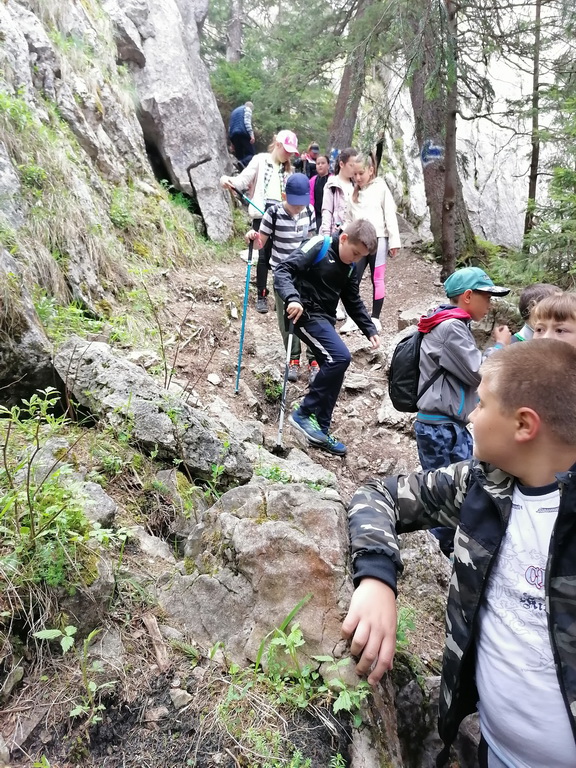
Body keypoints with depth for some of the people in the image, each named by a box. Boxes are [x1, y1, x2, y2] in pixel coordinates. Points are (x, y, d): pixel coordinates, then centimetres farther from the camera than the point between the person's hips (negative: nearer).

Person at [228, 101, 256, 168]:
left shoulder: (235, 110, 33)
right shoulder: (247, 109, 12)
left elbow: (230, 126, 27)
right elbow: (247, 122, -6)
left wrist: (232, 142, 25)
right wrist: (252, 135, -15)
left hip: (233, 134, 7)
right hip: (243, 133, -7)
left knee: (239, 156, 8)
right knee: (250, 154, -13)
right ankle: (243, 165, -43)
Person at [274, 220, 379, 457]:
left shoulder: (349, 267, 10)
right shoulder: (318, 246, -12)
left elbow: (353, 301, 20)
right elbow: (283, 270, -21)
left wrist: (370, 329, 12)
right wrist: (292, 298, -38)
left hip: (325, 319, 9)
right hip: (306, 314, -8)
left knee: (333, 367, 5)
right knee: (339, 357, -23)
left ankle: (320, 429, 16)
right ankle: (303, 413, -11)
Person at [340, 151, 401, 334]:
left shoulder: (381, 187, 1)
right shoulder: (354, 192, 14)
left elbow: (390, 215, -3)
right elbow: (348, 218, 14)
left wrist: (394, 241, -7)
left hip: (378, 239, -4)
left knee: (377, 279, 4)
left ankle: (375, 318, 11)